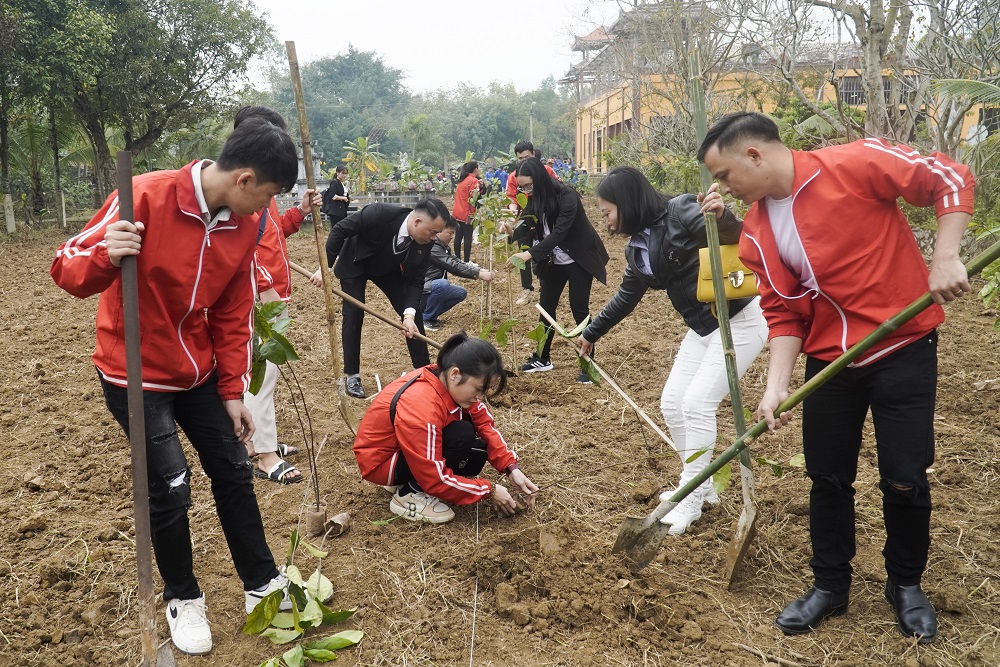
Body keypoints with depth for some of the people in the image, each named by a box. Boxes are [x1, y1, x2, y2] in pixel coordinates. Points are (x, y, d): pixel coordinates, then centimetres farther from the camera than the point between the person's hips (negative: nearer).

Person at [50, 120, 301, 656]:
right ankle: (183, 599, 19)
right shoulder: (147, 196, -24)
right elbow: (67, 267, -18)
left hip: (199, 372, 6)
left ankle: (262, 584, 26)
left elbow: (234, 316, 3)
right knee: (170, 485, -6)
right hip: (136, 375, -6)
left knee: (233, 471, 9)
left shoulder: (244, 226, -5)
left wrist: (233, 391, 2)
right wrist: (105, 257, -41)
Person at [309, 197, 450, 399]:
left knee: (413, 312, -1)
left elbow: (415, 281, -19)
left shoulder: (424, 243, -26)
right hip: (354, 264, -4)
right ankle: (352, 376, 3)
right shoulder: (378, 214, -39)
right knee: (354, 314, -10)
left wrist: (409, 314, -34)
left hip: (387, 268, 4)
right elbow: (339, 231, -27)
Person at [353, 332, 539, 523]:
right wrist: (489, 491, -23)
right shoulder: (421, 408, -36)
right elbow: (435, 478, -30)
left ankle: (409, 479, 7)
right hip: (381, 461, -9)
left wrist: (512, 468, -17)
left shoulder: (450, 383, -13)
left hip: (411, 448, 9)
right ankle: (410, 494, -12)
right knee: (463, 437, -27)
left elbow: (485, 425, -6)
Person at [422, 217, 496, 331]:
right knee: (442, 284, -35)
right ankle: (426, 318, -15)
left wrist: (480, 270, -11)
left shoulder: (443, 247, 12)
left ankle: (426, 310, 7)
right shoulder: (431, 247, -20)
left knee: (461, 293, 3)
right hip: (422, 290, -10)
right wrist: (479, 274, -27)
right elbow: (452, 266, -27)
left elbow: (457, 262, 5)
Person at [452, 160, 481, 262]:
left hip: (457, 213, 8)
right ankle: (466, 261, -2)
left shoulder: (462, 179, 14)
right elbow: (473, 200, -17)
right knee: (468, 238, -3)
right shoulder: (474, 181, -12)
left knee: (458, 236, 13)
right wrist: (471, 214, -14)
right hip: (466, 214, -8)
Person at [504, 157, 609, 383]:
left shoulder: (566, 196, -26)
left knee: (579, 310, -5)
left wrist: (530, 254, -44)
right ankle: (542, 359, 24)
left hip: (578, 260, -6)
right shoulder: (534, 201, -5)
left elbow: (559, 233, -34)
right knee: (546, 308, 9)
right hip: (553, 261, 6)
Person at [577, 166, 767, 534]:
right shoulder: (636, 247, 5)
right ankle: (703, 485, 24)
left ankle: (690, 501, 3)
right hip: (702, 327, 9)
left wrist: (723, 217, -53)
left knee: (697, 403, -12)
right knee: (672, 403, 6)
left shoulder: (680, 212, -20)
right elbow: (625, 298, 19)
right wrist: (591, 333, 28)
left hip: (741, 319, -9)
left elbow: (738, 240, -31)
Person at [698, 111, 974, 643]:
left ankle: (905, 584, 29)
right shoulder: (757, 231, 0)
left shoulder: (856, 164, -16)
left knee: (904, 480, 4)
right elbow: (784, 311, 1)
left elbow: (951, 180, -9)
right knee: (828, 479, 10)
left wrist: (945, 258, -19)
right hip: (829, 360, 5)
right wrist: (777, 385, -9)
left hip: (904, 350, -4)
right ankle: (830, 585, 31)